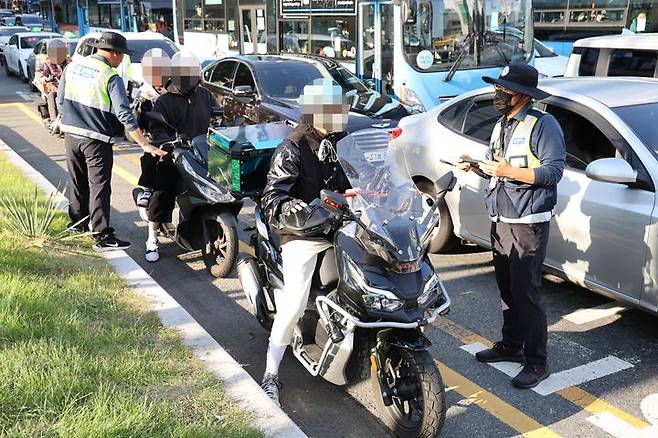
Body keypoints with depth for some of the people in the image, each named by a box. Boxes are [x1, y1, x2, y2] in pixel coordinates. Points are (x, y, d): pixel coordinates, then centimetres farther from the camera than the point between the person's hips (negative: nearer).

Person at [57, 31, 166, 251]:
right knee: (99, 187, -3)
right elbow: (124, 115, -21)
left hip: (70, 134, 7)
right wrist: (145, 145, -21)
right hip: (96, 139, -7)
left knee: (78, 181, 21)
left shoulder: (73, 66, 5)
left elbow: (61, 100, 12)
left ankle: (78, 221, 37)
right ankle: (102, 236, -2)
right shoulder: (110, 77, -14)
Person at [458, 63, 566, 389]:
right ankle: (511, 345, 30)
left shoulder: (543, 125, -10)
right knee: (507, 289, 16)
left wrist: (508, 170, -25)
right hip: (500, 221, 8)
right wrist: (477, 167, 4)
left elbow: (553, 171, -18)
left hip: (528, 224, -8)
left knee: (526, 292, -7)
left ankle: (536, 362, 3)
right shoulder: (501, 126, 17)